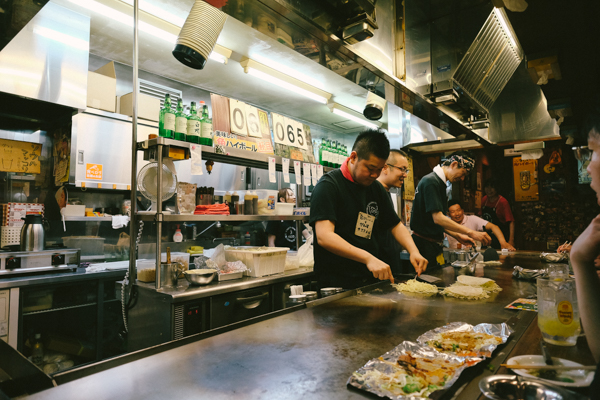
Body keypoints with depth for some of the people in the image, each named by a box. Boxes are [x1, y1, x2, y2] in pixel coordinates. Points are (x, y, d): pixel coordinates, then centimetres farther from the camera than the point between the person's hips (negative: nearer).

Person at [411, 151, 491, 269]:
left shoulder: (439, 182, 16)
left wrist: (458, 236, 12)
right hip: (425, 245, -10)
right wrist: (470, 232, -23)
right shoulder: (431, 181, -15)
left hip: (434, 245, 10)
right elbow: (437, 218, -24)